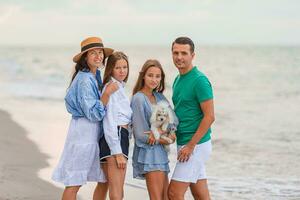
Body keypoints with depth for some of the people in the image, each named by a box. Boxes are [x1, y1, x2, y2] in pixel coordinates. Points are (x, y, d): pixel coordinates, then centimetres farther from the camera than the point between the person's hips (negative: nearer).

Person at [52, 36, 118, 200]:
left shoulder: (96, 75, 12)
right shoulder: (85, 80, -18)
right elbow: (94, 114, -20)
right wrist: (107, 93, -25)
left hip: (96, 133, 10)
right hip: (84, 131, -10)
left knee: (104, 181, 11)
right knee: (74, 183, -3)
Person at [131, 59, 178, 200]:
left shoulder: (159, 96, 10)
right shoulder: (138, 99, -11)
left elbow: (173, 120, 1)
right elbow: (141, 134, -14)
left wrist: (161, 132, -18)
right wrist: (167, 139, -8)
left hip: (160, 151, 7)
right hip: (147, 151, -7)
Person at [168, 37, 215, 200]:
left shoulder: (199, 81, -14)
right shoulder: (178, 80, 14)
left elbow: (209, 117, -17)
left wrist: (190, 145, -18)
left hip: (196, 145, -9)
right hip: (186, 143, 9)